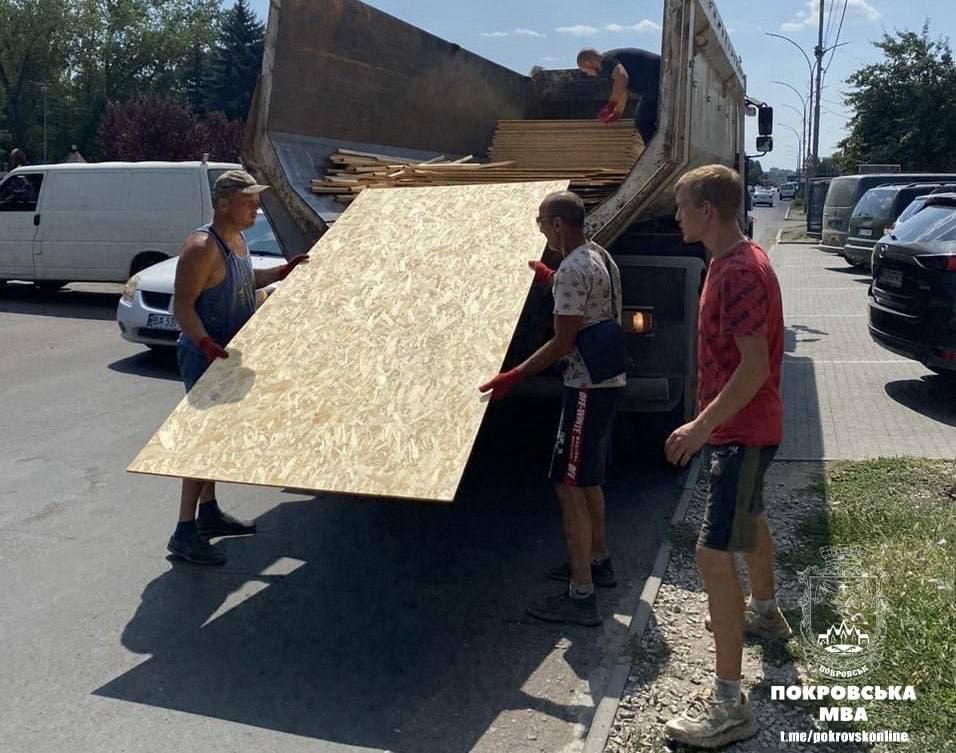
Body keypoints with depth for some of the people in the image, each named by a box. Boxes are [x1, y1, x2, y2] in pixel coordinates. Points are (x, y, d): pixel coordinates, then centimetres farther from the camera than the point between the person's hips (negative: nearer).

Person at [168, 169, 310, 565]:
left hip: (228, 354, 10)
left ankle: (209, 512, 30)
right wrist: (205, 343, -36)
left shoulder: (236, 240, 9)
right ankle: (185, 532, -4)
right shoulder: (203, 247, -21)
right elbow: (183, 306, -23)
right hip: (204, 357, -10)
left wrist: (281, 273, 18)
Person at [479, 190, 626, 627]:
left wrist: (513, 377, -17)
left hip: (588, 386, -10)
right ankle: (598, 562, 35)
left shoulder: (572, 271, -19)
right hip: (609, 380, 10)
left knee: (569, 485, -7)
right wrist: (552, 281, 35)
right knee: (588, 478, 21)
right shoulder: (601, 257, 11)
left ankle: (581, 597, -3)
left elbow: (563, 343, -21)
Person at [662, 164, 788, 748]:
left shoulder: (740, 272, -23)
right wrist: (711, 420, 22)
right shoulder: (734, 262, 9)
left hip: (743, 432, -11)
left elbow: (755, 365, -27)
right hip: (745, 426, 11)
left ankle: (729, 704, -7)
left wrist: (703, 425, -27)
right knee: (750, 519, 29)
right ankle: (765, 613, 54)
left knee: (714, 557, -12)